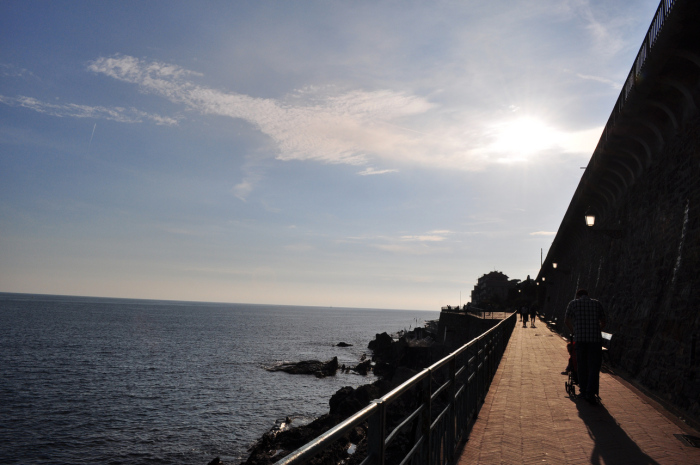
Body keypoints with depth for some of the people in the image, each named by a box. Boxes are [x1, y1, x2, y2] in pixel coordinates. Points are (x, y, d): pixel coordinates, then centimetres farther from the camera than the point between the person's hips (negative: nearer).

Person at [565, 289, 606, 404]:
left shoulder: (573, 303, 9)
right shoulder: (597, 303, 12)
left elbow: (566, 321, 13)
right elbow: (603, 322, 16)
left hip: (580, 338, 0)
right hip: (595, 338, 0)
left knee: (582, 366, 10)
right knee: (594, 366, 1)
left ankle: (584, 391, 16)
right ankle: (591, 393, -9)